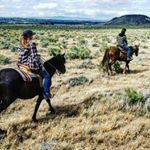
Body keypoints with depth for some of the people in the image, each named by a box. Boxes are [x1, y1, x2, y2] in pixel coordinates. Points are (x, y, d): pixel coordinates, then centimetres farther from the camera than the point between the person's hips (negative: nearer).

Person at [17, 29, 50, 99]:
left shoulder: (20, 45, 8)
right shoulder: (32, 44, -15)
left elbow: (20, 56, 11)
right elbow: (35, 57, -17)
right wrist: (41, 66, -10)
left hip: (23, 65, 9)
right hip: (32, 65, -9)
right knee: (46, 75, -2)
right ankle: (46, 93, -8)